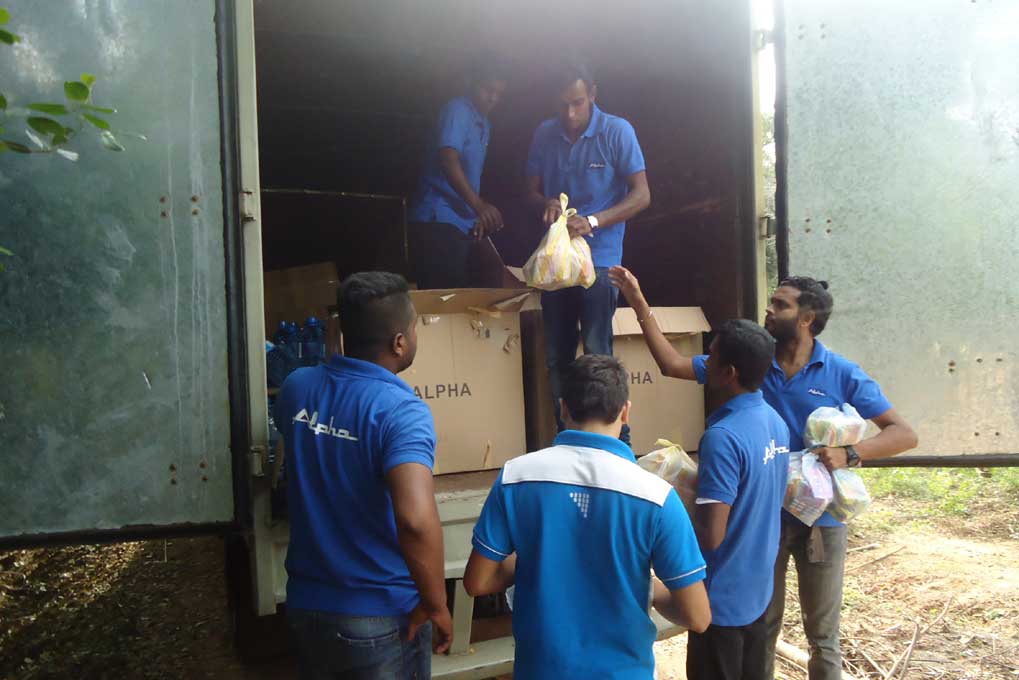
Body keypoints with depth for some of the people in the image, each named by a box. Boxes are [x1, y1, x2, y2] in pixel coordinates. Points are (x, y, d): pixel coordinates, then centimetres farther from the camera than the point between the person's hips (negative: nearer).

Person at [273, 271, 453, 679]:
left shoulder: (297, 387, -4)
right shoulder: (401, 410, -24)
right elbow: (416, 519, -37)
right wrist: (436, 606, -23)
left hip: (305, 604, 5)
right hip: (382, 617, -5)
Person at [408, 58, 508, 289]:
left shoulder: (484, 123, 18)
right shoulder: (457, 110, -9)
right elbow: (448, 161, -25)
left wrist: (480, 215, 20)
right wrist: (479, 205, -36)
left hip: (461, 223, 9)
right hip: (437, 221, -9)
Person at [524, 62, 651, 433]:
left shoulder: (617, 131, -5)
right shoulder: (544, 134, 7)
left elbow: (641, 195, -8)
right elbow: (532, 191, 12)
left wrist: (592, 221, -21)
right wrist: (545, 204, -13)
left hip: (599, 258, -4)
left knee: (597, 355, -8)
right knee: (557, 357, 9)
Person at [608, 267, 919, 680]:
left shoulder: (842, 375, -9)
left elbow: (904, 434, -8)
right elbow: (672, 364, -3)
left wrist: (850, 454, -25)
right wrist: (639, 305, -8)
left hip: (820, 519, -2)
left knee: (822, 634, 15)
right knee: (760, 627, 17)